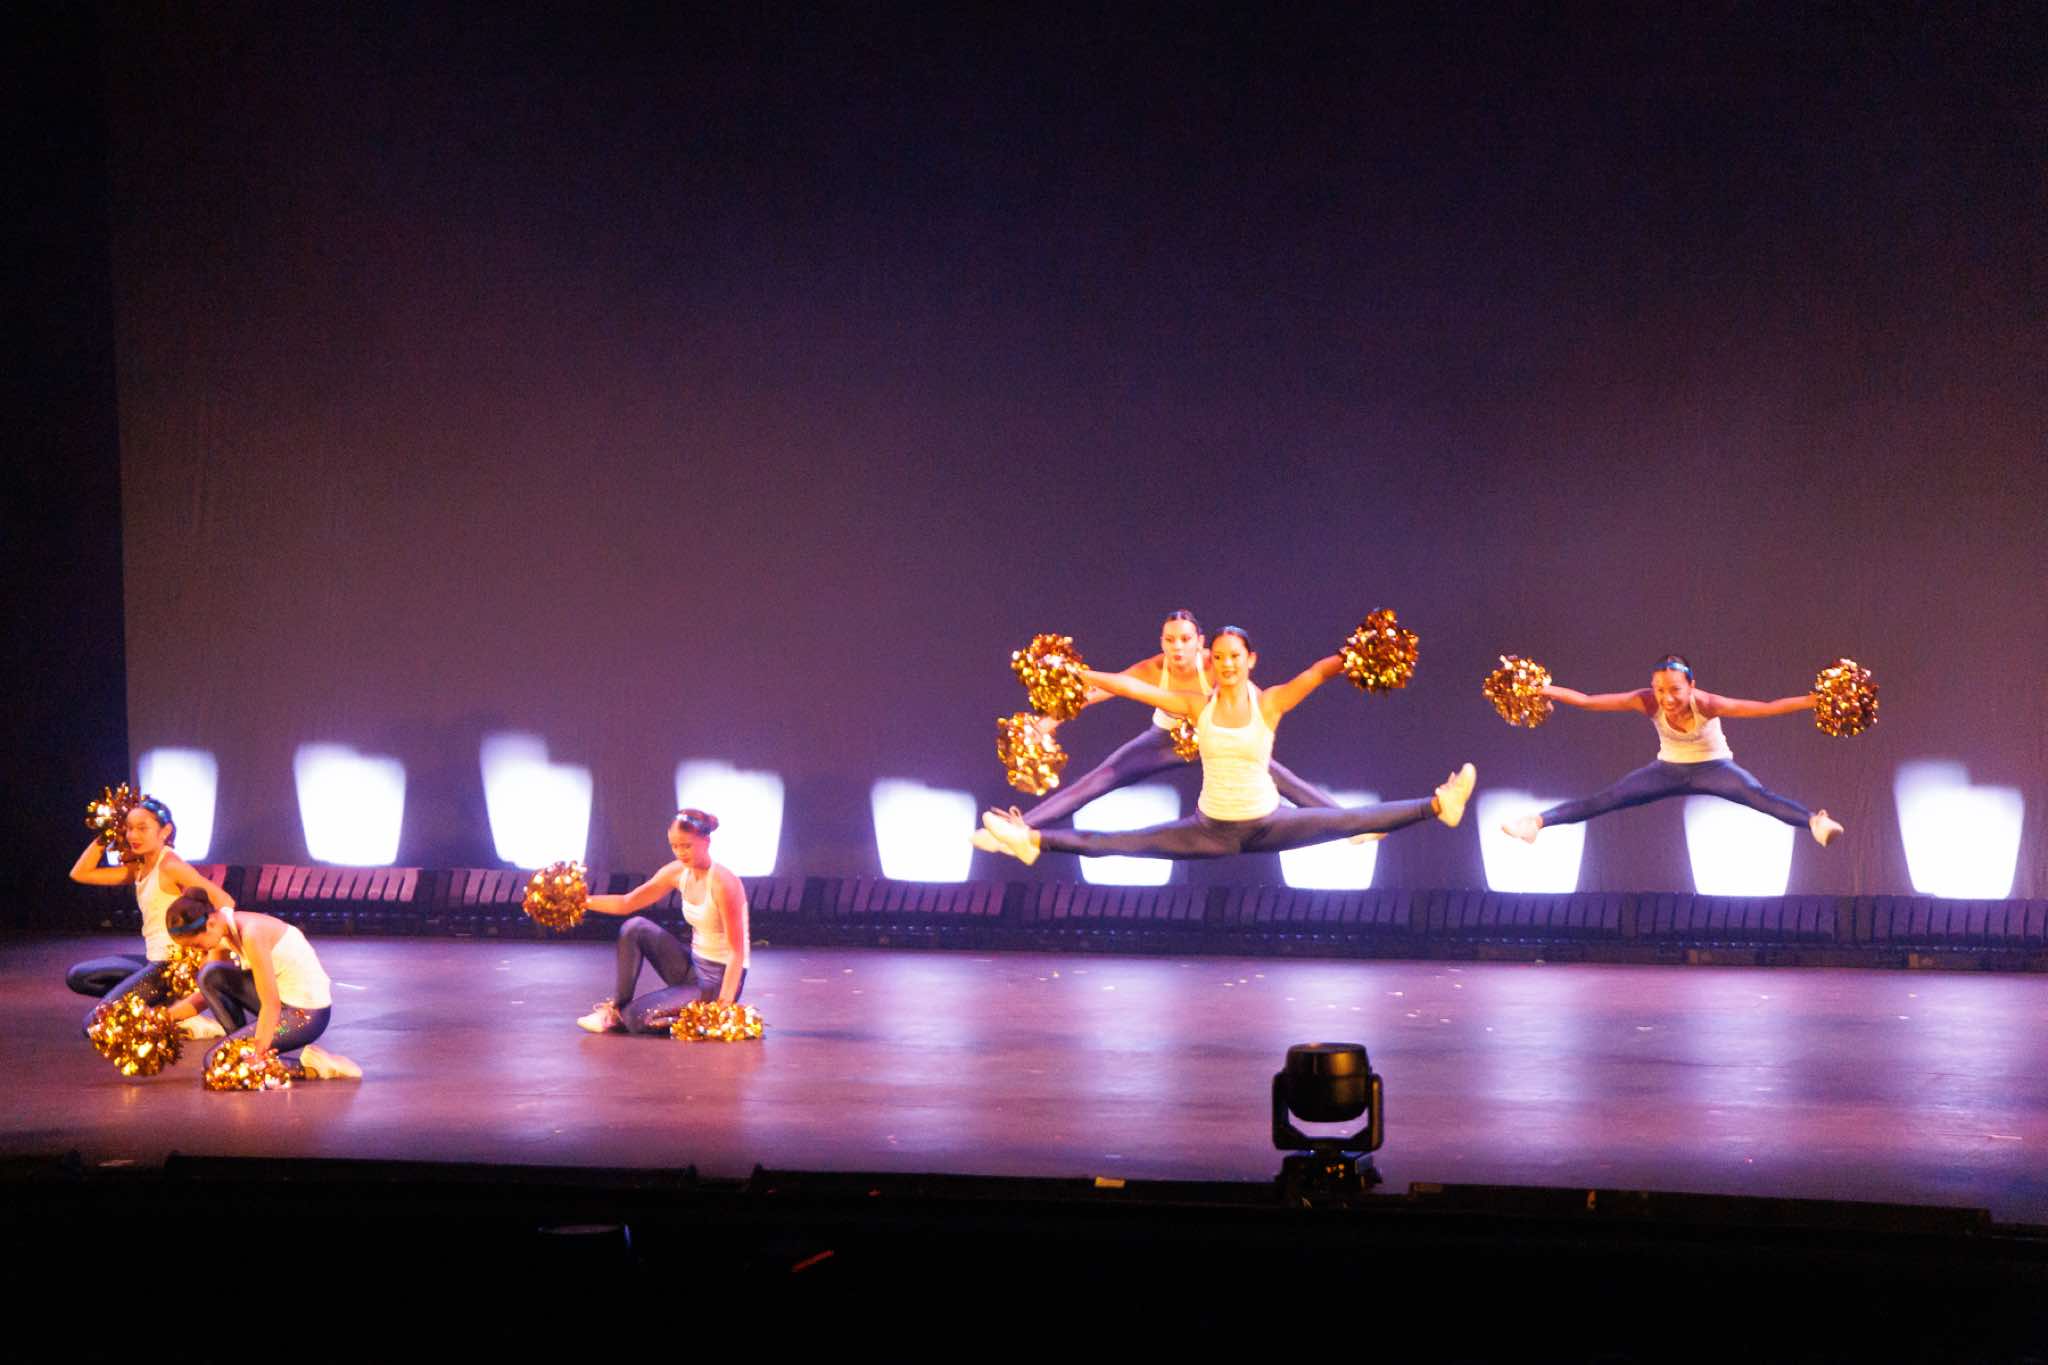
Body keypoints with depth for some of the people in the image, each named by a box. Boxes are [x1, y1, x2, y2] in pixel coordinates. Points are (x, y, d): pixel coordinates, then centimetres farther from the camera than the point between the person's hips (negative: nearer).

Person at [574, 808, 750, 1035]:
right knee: (634, 928, -6)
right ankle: (616, 1007, 1)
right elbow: (627, 903, 8)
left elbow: (737, 952, -23)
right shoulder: (678, 873, 0)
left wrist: (723, 1006, -29)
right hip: (693, 968, 8)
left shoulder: (722, 882, -22)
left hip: (721, 978, -8)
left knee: (637, 1018, -21)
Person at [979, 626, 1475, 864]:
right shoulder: (1197, 705, -5)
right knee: (1120, 843, -7)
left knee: (1353, 820, -6)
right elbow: (1131, 687, -7)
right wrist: (1076, 675, -12)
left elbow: (1319, 672, -22)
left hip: (1267, 824, 0)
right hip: (1211, 828, 1)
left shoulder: (1270, 703, -9)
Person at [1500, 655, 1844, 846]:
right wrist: (1543, 691, -29)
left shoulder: (1705, 704, -33)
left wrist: (1812, 701, -50)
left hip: (1713, 768, -3)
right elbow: (1587, 701, -23)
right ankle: (1537, 822, -10)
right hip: (1670, 769, 3)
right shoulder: (1648, 703, -25)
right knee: (1606, 799, -10)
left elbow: (1765, 708, -40)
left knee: (1758, 795, -32)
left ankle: (1815, 823, -50)